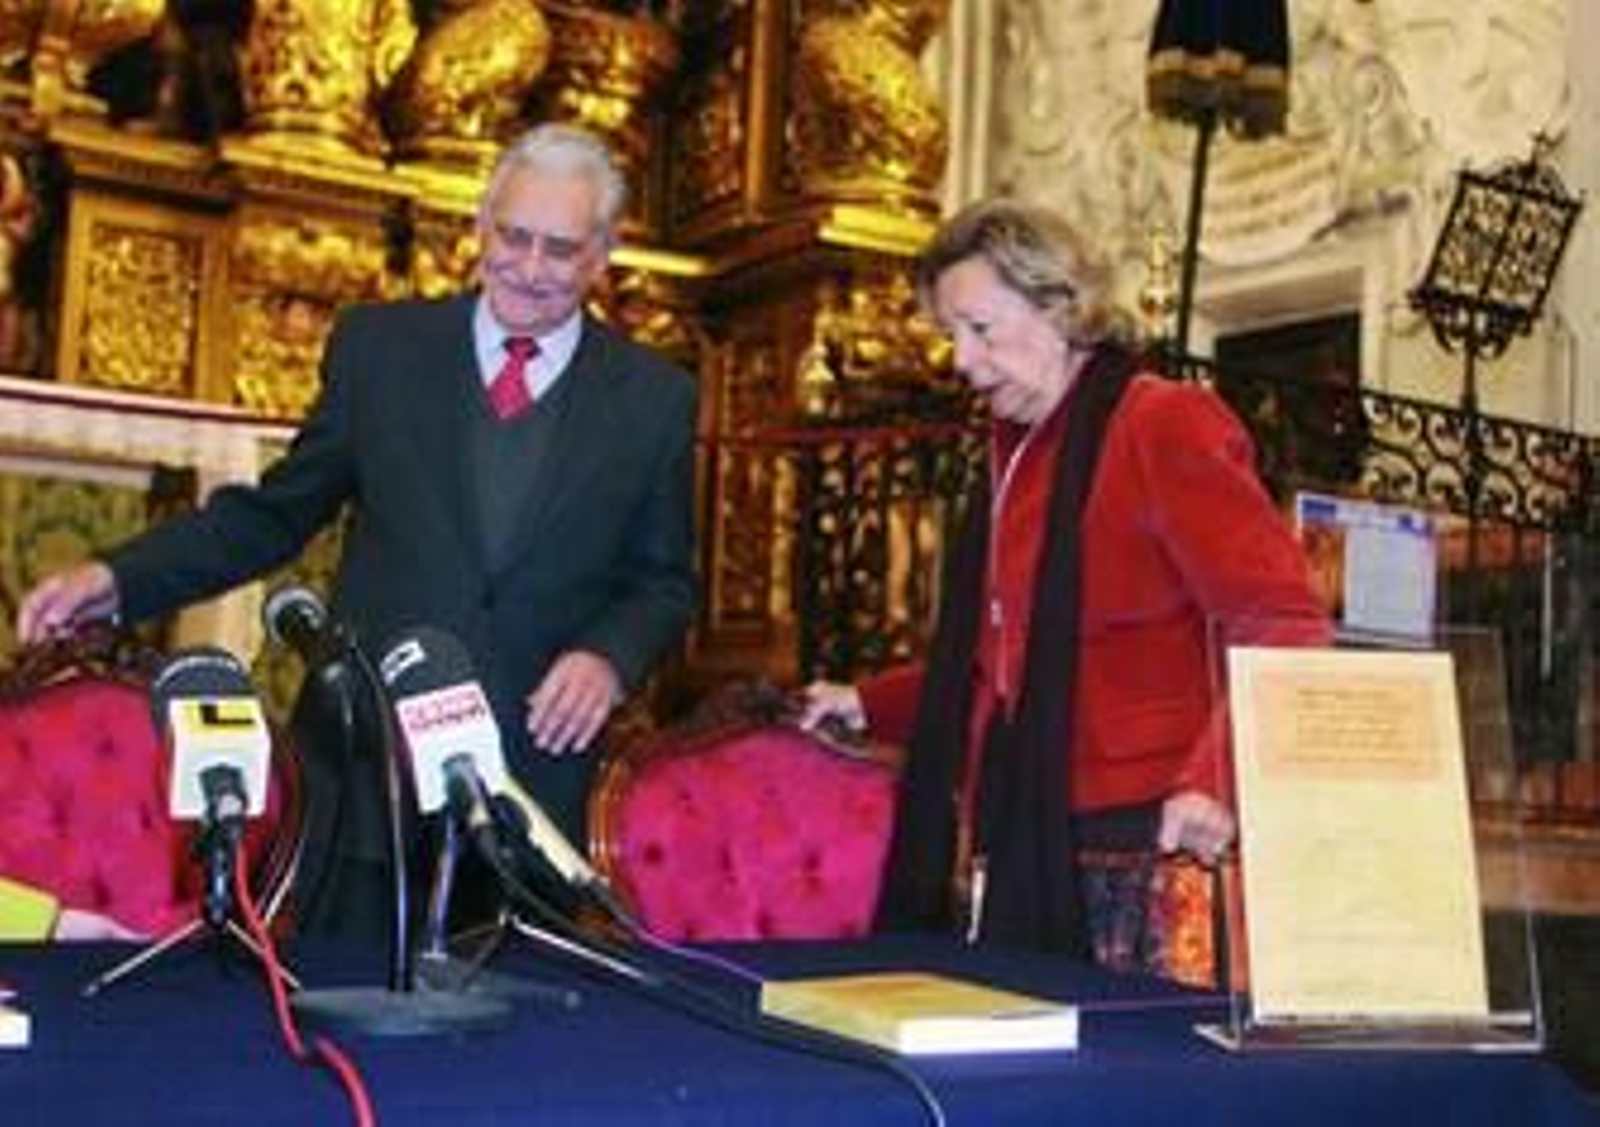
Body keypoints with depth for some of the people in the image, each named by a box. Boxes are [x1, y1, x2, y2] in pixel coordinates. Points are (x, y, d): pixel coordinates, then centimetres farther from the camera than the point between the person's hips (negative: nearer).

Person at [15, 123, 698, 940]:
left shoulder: (655, 398, 3)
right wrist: (117, 579, -1)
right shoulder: (378, 346, 5)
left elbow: (664, 582, 9)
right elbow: (278, 512, 9)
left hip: (537, 785, 0)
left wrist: (611, 657, -11)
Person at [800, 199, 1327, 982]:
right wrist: (868, 706, 20)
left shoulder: (1163, 427, -7)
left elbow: (1283, 628, -13)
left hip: (1129, 852, -7)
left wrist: (1218, 783, -25)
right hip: (1014, 852, 7)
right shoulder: (1016, 454, 19)